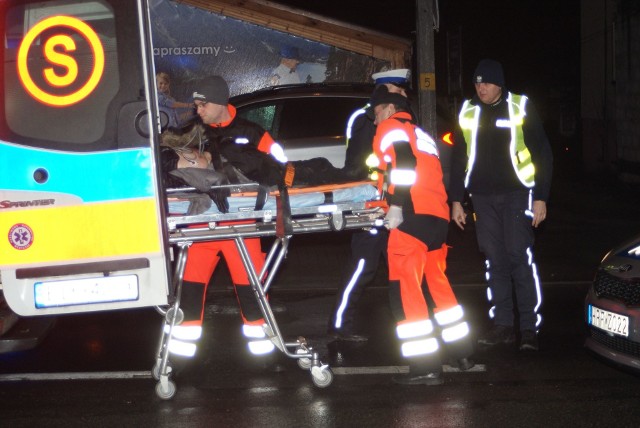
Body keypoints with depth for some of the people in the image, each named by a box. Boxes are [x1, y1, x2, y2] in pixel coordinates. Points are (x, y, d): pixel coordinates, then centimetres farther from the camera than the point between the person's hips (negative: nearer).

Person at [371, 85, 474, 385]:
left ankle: (425, 368, -9)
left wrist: (396, 205, -17)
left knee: (405, 288, -7)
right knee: (435, 282, 21)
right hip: (438, 217, 9)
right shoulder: (421, 135, 30)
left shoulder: (392, 128, 4)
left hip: (413, 216, -9)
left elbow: (404, 165, -13)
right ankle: (461, 353, 29)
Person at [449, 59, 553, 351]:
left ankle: (530, 327, -3)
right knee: (495, 261, 4)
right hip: (483, 197, 4)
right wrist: (456, 200, 11)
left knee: (520, 257, -9)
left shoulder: (520, 108, -1)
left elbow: (542, 154, -1)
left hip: (516, 194, -4)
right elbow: (459, 160, 15)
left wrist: (541, 197, -7)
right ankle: (502, 325, 10)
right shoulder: (467, 113, 9)